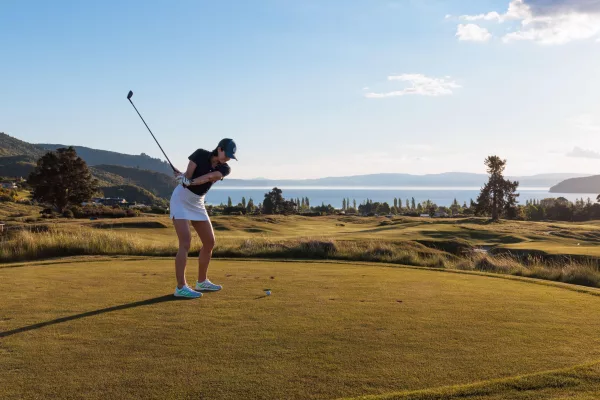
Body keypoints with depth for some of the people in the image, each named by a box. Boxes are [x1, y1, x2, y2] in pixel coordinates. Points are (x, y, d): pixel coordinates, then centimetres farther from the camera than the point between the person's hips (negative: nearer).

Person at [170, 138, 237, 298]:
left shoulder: (224, 169, -5)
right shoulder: (200, 154, -13)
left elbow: (209, 177, -25)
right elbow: (187, 176, -18)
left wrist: (190, 181, -41)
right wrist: (184, 179, -41)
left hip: (197, 203, 6)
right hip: (181, 200, -6)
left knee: (210, 242, 8)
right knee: (186, 243, -18)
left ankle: (202, 281, 24)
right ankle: (181, 287, -17)